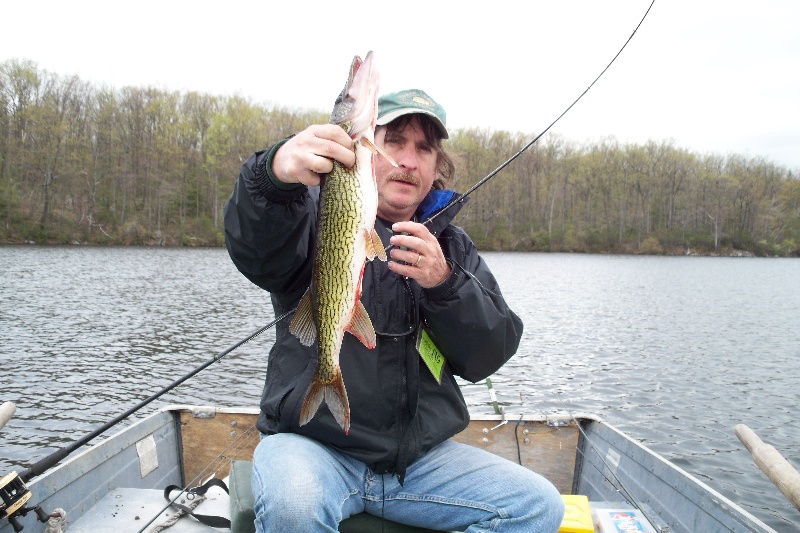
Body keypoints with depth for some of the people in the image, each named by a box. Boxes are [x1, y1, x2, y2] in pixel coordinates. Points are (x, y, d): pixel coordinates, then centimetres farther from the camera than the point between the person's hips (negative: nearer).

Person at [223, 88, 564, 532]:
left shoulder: (453, 246, 10)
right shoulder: (319, 214, 0)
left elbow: (488, 357, -1)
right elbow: (257, 254, -24)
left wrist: (444, 284, -19)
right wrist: (277, 172, -45)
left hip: (423, 456, 5)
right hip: (313, 443, -4)